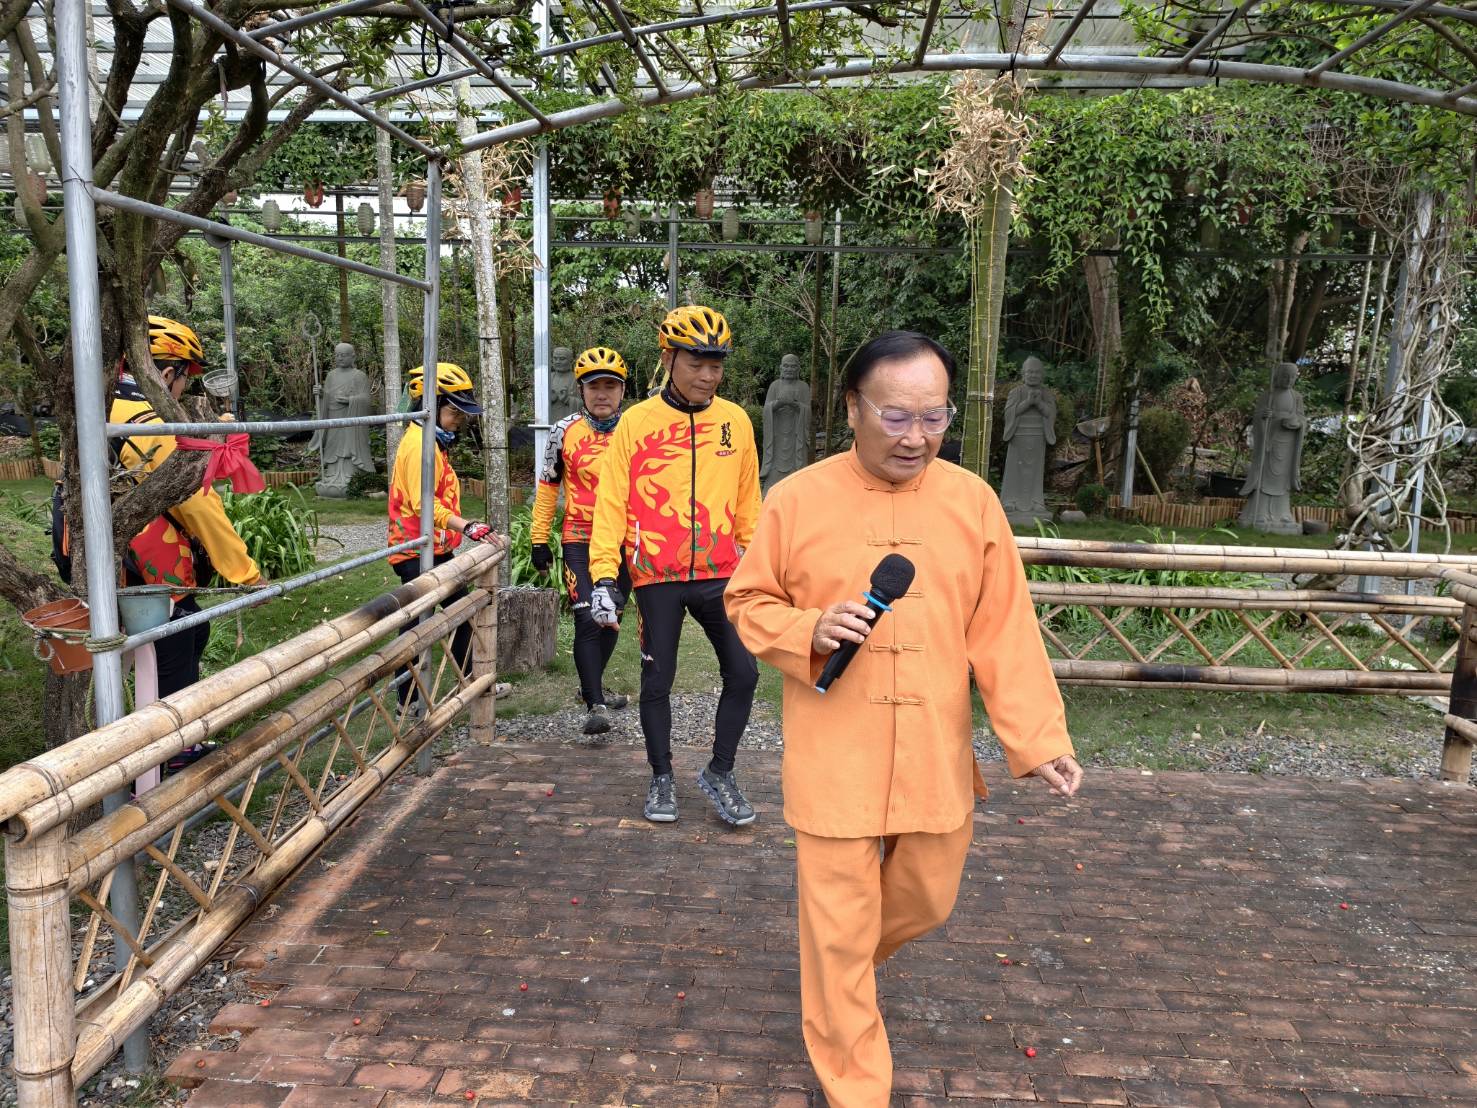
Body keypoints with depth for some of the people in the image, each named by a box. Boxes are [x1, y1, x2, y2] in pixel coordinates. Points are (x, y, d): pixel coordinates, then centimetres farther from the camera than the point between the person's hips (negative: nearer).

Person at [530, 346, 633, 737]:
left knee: (612, 618, 14)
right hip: (580, 540, -2)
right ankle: (595, 705, -7)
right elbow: (548, 486, 4)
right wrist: (538, 539, 4)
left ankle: (593, 686, 35)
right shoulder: (565, 431, -4)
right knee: (588, 620, -13)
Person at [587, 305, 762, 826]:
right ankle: (662, 777, 29)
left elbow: (747, 504, 11)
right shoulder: (636, 422, -4)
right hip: (657, 576, -2)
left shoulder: (736, 421, 3)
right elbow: (611, 502, -3)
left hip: (720, 573, 2)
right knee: (657, 680, 8)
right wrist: (604, 576, -9)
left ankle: (720, 772, 21)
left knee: (743, 673, 0)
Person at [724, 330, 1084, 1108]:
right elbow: (747, 603, 1)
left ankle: (842, 958, 54)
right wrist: (809, 629, -19)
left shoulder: (973, 501, -2)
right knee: (839, 929, 7)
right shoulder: (797, 499, -7)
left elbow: (1003, 633, -1)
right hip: (835, 759, -3)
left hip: (936, 758, 3)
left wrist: (1037, 737, -8)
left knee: (927, 900, 21)